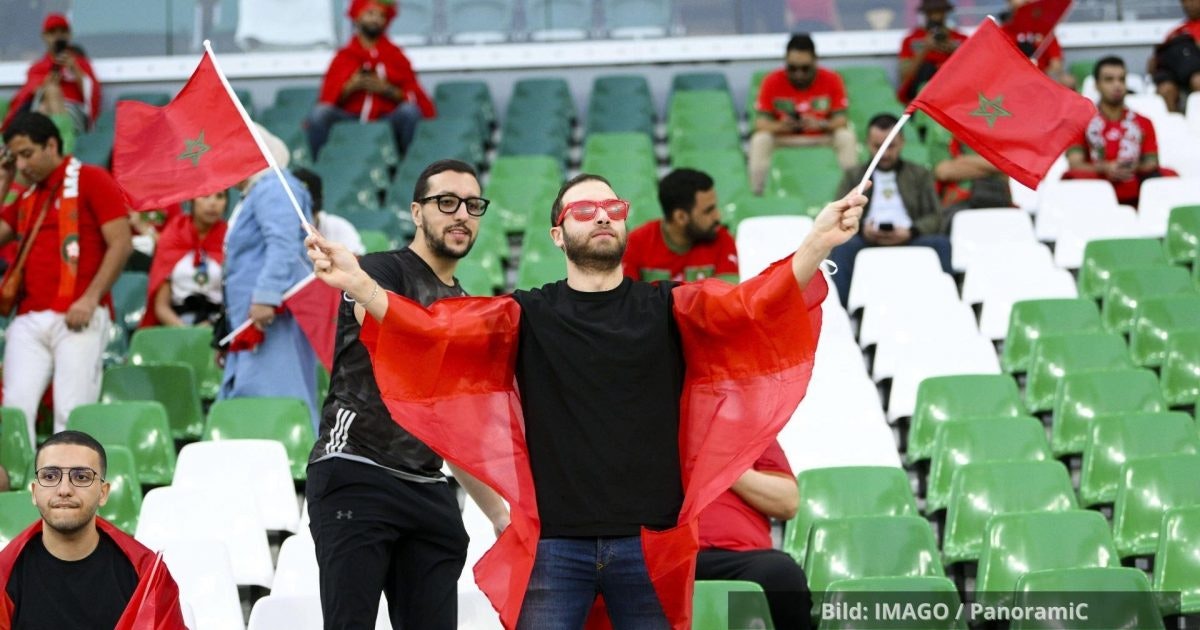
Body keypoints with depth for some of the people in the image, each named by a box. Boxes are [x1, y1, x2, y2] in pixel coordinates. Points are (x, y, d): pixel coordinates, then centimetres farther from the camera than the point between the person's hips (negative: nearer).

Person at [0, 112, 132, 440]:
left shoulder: (90, 180, 2)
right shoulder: (27, 196, 21)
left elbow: (121, 243, -5)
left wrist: (90, 298, -15)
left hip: (77, 318, -6)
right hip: (29, 320, 6)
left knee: (72, 413, -11)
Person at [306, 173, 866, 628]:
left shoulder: (668, 310, 7)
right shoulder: (527, 317, 7)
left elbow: (752, 305, -9)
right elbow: (435, 330, -5)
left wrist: (817, 242, -28)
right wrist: (359, 284, -23)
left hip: (649, 546, 1)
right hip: (553, 547, -1)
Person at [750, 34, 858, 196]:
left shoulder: (831, 79, -12)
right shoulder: (772, 82, -13)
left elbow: (841, 120, -14)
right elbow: (760, 122, -16)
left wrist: (821, 124, -36)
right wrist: (779, 126, -38)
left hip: (823, 136, 0)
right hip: (784, 138, 0)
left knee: (846, 137, -28)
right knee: (760, 140, -29)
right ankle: (757, 193, -22)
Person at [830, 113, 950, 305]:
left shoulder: (921, 175, 25)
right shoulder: (853, 176, 25)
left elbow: (935, 217, 12)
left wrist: (910, 232, -11)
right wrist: (862, 229, -12)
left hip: (909, 240, 0)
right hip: (867, 242, 0)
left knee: (940, 243, -31)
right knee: (843, 245, -34)